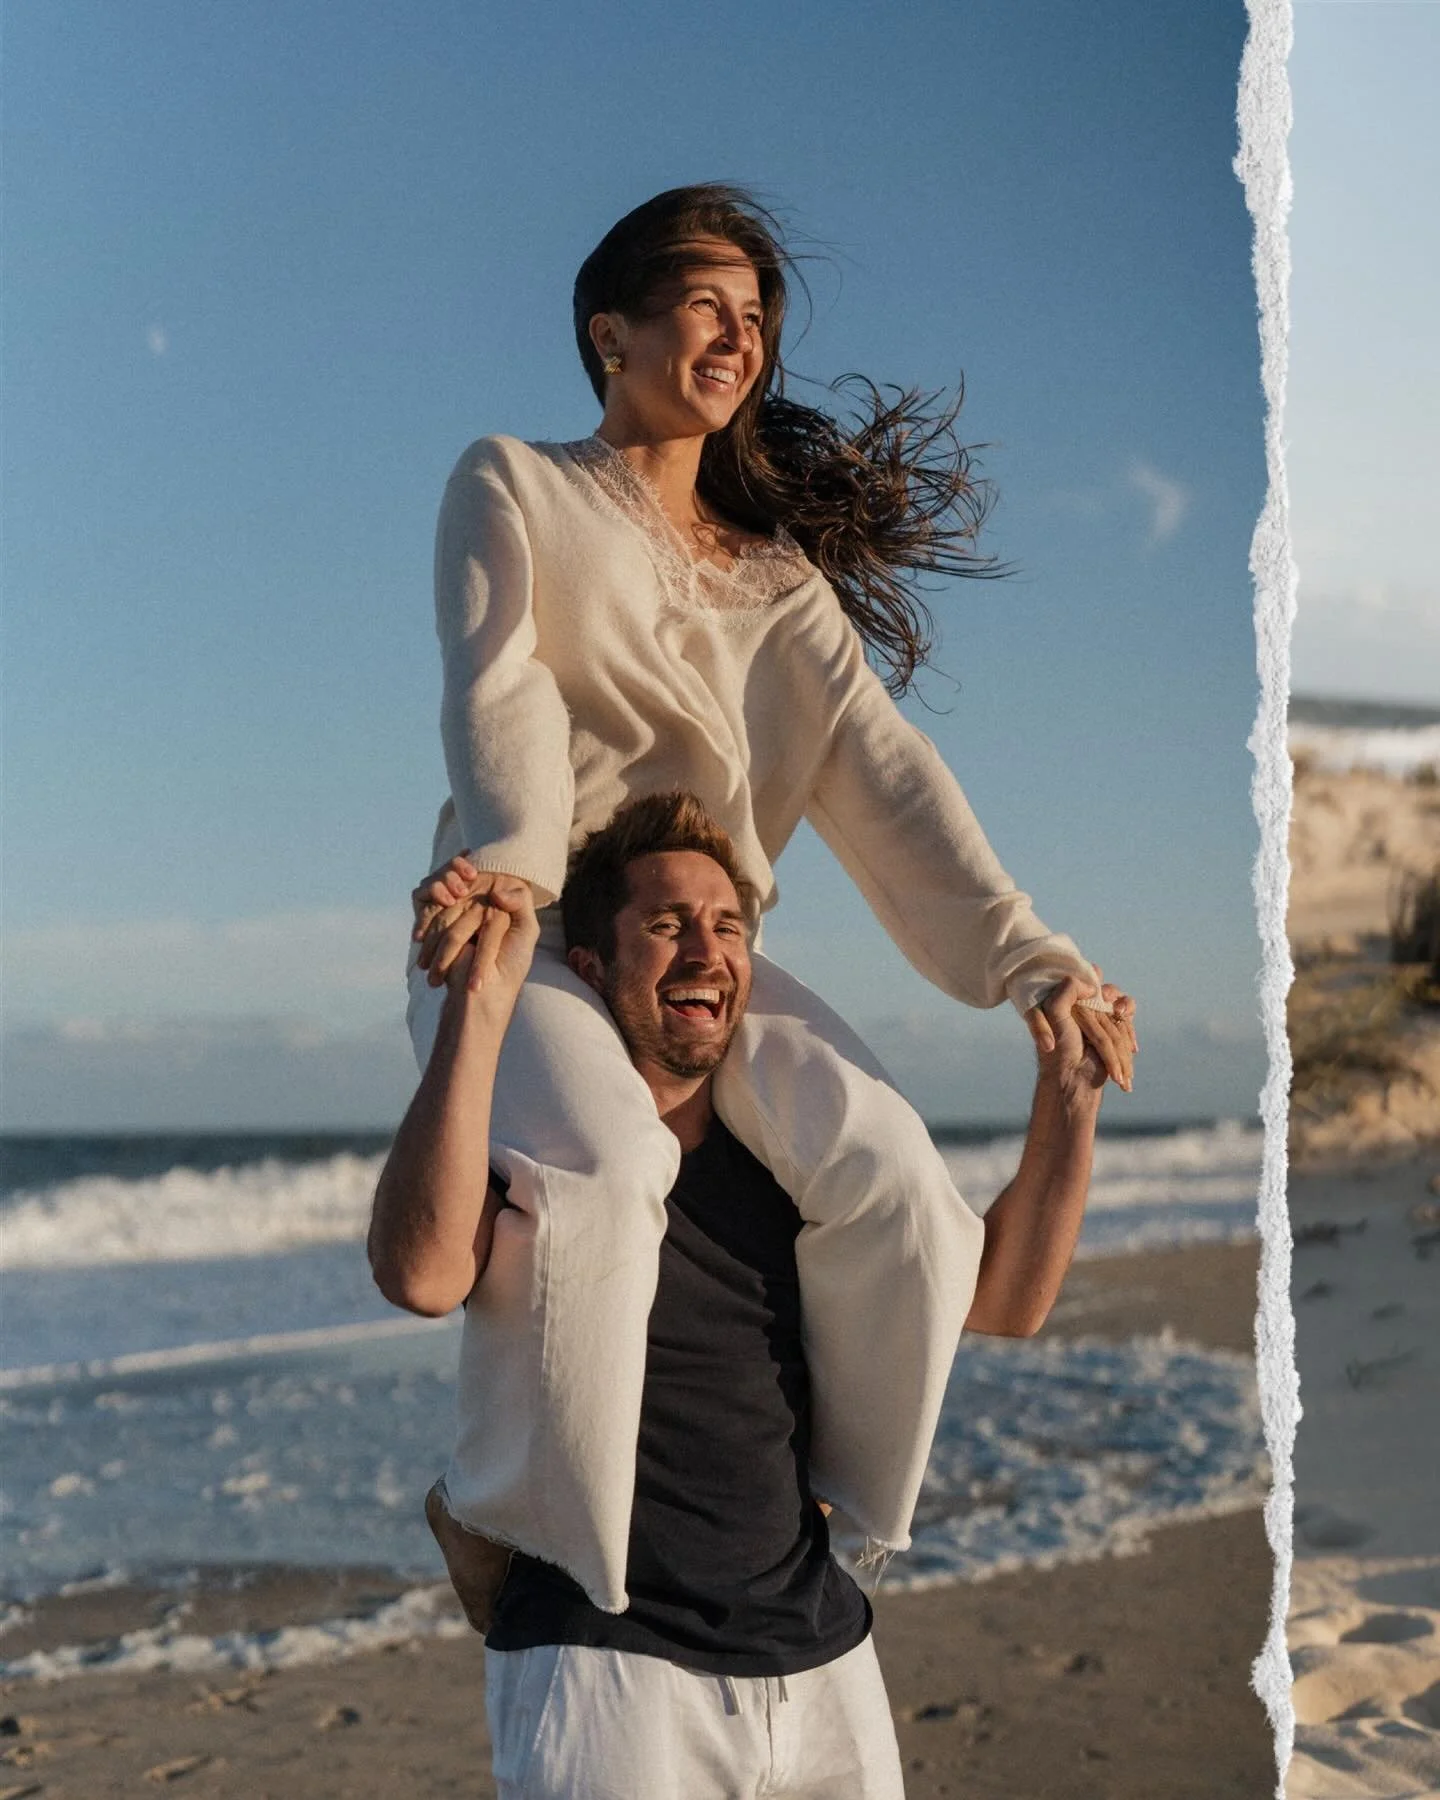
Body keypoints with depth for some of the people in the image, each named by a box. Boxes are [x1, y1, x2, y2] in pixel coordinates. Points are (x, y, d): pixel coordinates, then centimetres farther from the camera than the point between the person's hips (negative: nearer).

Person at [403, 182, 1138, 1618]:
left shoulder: (779, 567, 22)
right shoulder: (512, 488, 11)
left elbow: (877, 769, 8)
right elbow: (501, 693, -7)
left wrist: (1023, 956, -7)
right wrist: (515, 863, -29)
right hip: (526, 926, -4)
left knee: (895, 1174, -22)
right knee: (603, 1164, -35)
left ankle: (845, 1515, -2)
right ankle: (511, 1533, -15)